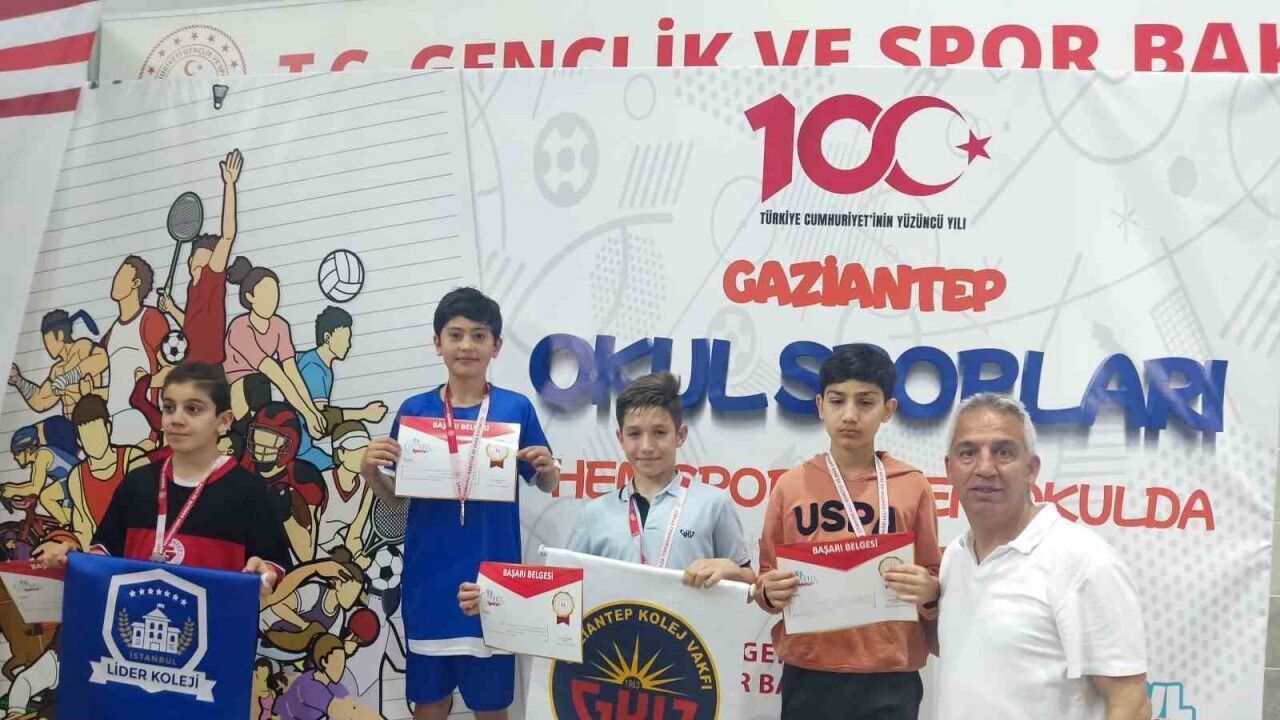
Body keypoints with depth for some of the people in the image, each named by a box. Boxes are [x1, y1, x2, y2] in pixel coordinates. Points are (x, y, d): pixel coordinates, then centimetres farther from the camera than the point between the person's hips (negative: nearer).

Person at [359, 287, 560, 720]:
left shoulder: (516, 409, -2)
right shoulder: (414, 411, 1)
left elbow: (546, 485, 7)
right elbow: (394, 496, 7)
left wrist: (548, 468, -14)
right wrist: (370, 471, -12)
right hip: (429, 574, 1)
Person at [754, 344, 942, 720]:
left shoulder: (914, 487, 1)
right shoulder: (790, 485, 3)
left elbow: (932, 584, 7)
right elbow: (766, 579, 11)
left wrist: (929, 591, -14)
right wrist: (770, 591, -10)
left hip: (890, 680, -1)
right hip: (808, 677, 1)